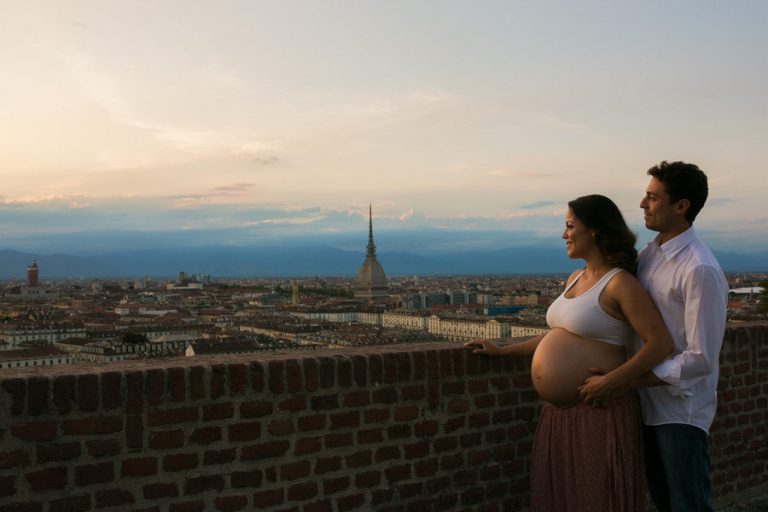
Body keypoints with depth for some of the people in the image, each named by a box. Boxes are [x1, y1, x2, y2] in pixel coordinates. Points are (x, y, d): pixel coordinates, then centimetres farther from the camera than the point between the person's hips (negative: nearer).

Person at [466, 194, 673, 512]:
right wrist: (503, 350, 19)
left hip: (598, 412, -8)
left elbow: (660, 343, -18)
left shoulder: (619, 283, -13)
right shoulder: (575, 279, 13)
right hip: (560, 412, 8)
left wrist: (611, 382, -24)